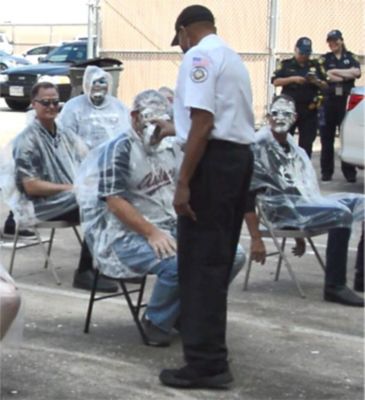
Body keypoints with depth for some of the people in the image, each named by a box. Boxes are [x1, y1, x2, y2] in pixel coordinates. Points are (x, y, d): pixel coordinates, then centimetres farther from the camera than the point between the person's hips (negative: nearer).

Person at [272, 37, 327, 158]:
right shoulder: (286, 64, 4)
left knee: (306, 143, 4)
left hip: (309, 110, 2)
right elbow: (275, 81, -6)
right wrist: (293, 79, -18)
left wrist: (317, 82, -13)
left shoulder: (316, 66, 9)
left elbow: (326, 85, 9)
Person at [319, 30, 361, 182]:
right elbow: (327, 76, -7)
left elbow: (357, 72, -7)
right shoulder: (325, 58, 10)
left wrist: (335, 71, -7)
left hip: (346, 101, 0)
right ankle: (326, 171, 8)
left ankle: (349, 172, 2)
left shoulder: (351, 57, 13)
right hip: (329, 100, 0)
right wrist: (347, 75, -6)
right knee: (327, 138, 2)